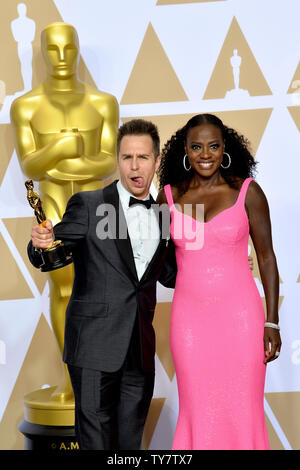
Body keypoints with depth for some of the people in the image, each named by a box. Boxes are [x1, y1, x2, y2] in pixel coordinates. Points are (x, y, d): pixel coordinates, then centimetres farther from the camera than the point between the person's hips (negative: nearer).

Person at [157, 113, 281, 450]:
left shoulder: (247, 191, -3)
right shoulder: (169, 195, 3)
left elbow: (266, 255, -1)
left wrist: (272, 322, -4)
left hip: (239, 313, -2)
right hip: (189, 317, 2)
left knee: (240, 409, 4)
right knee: (197, 410, 9)